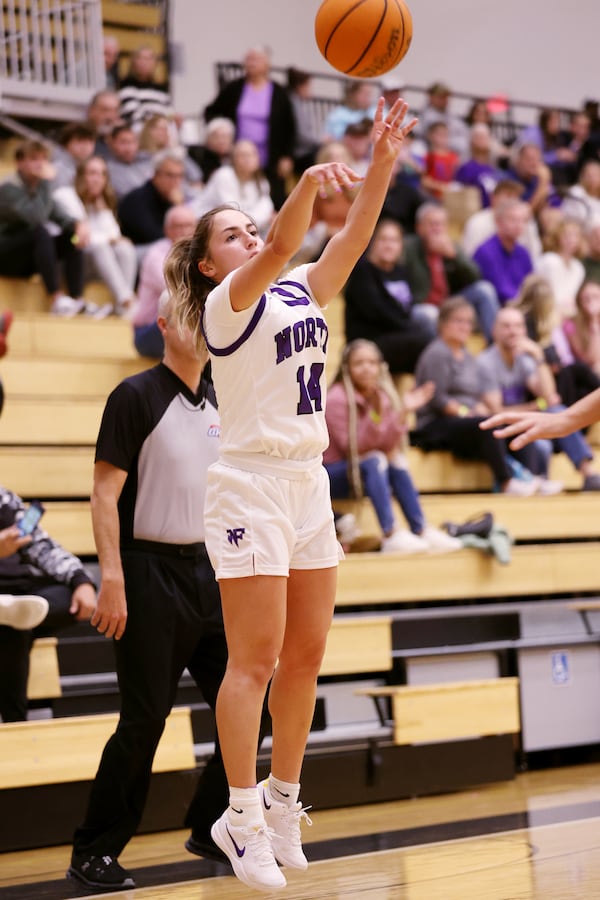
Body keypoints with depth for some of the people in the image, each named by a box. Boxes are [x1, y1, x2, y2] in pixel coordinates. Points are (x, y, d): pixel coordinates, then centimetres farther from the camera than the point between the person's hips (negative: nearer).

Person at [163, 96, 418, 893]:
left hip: (309, 484, 7)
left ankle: (283, 799, 20)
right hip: (251, 484, -7)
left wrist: (382, 164, -7)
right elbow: (281, 247, -24)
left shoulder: (302, 291, 15)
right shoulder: (226, 300, -5)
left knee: (306, 655, 9)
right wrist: (307, 183, -40)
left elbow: (352, 240, 4)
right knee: (256, 659, -8)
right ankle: (242, 815, -2)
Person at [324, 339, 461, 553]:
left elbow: (388, 444, -8)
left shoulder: (382, 396, 2)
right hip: (331, 475, -6)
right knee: (374, 460, -29)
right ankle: (390, 535, -37)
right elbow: (350, 446, -21)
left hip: (359, 472, 6)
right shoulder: (336, 399, -16)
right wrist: (375, 417, -33)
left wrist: (403, 411, -20)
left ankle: (421, 531, -15)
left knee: (397, 463, -17)